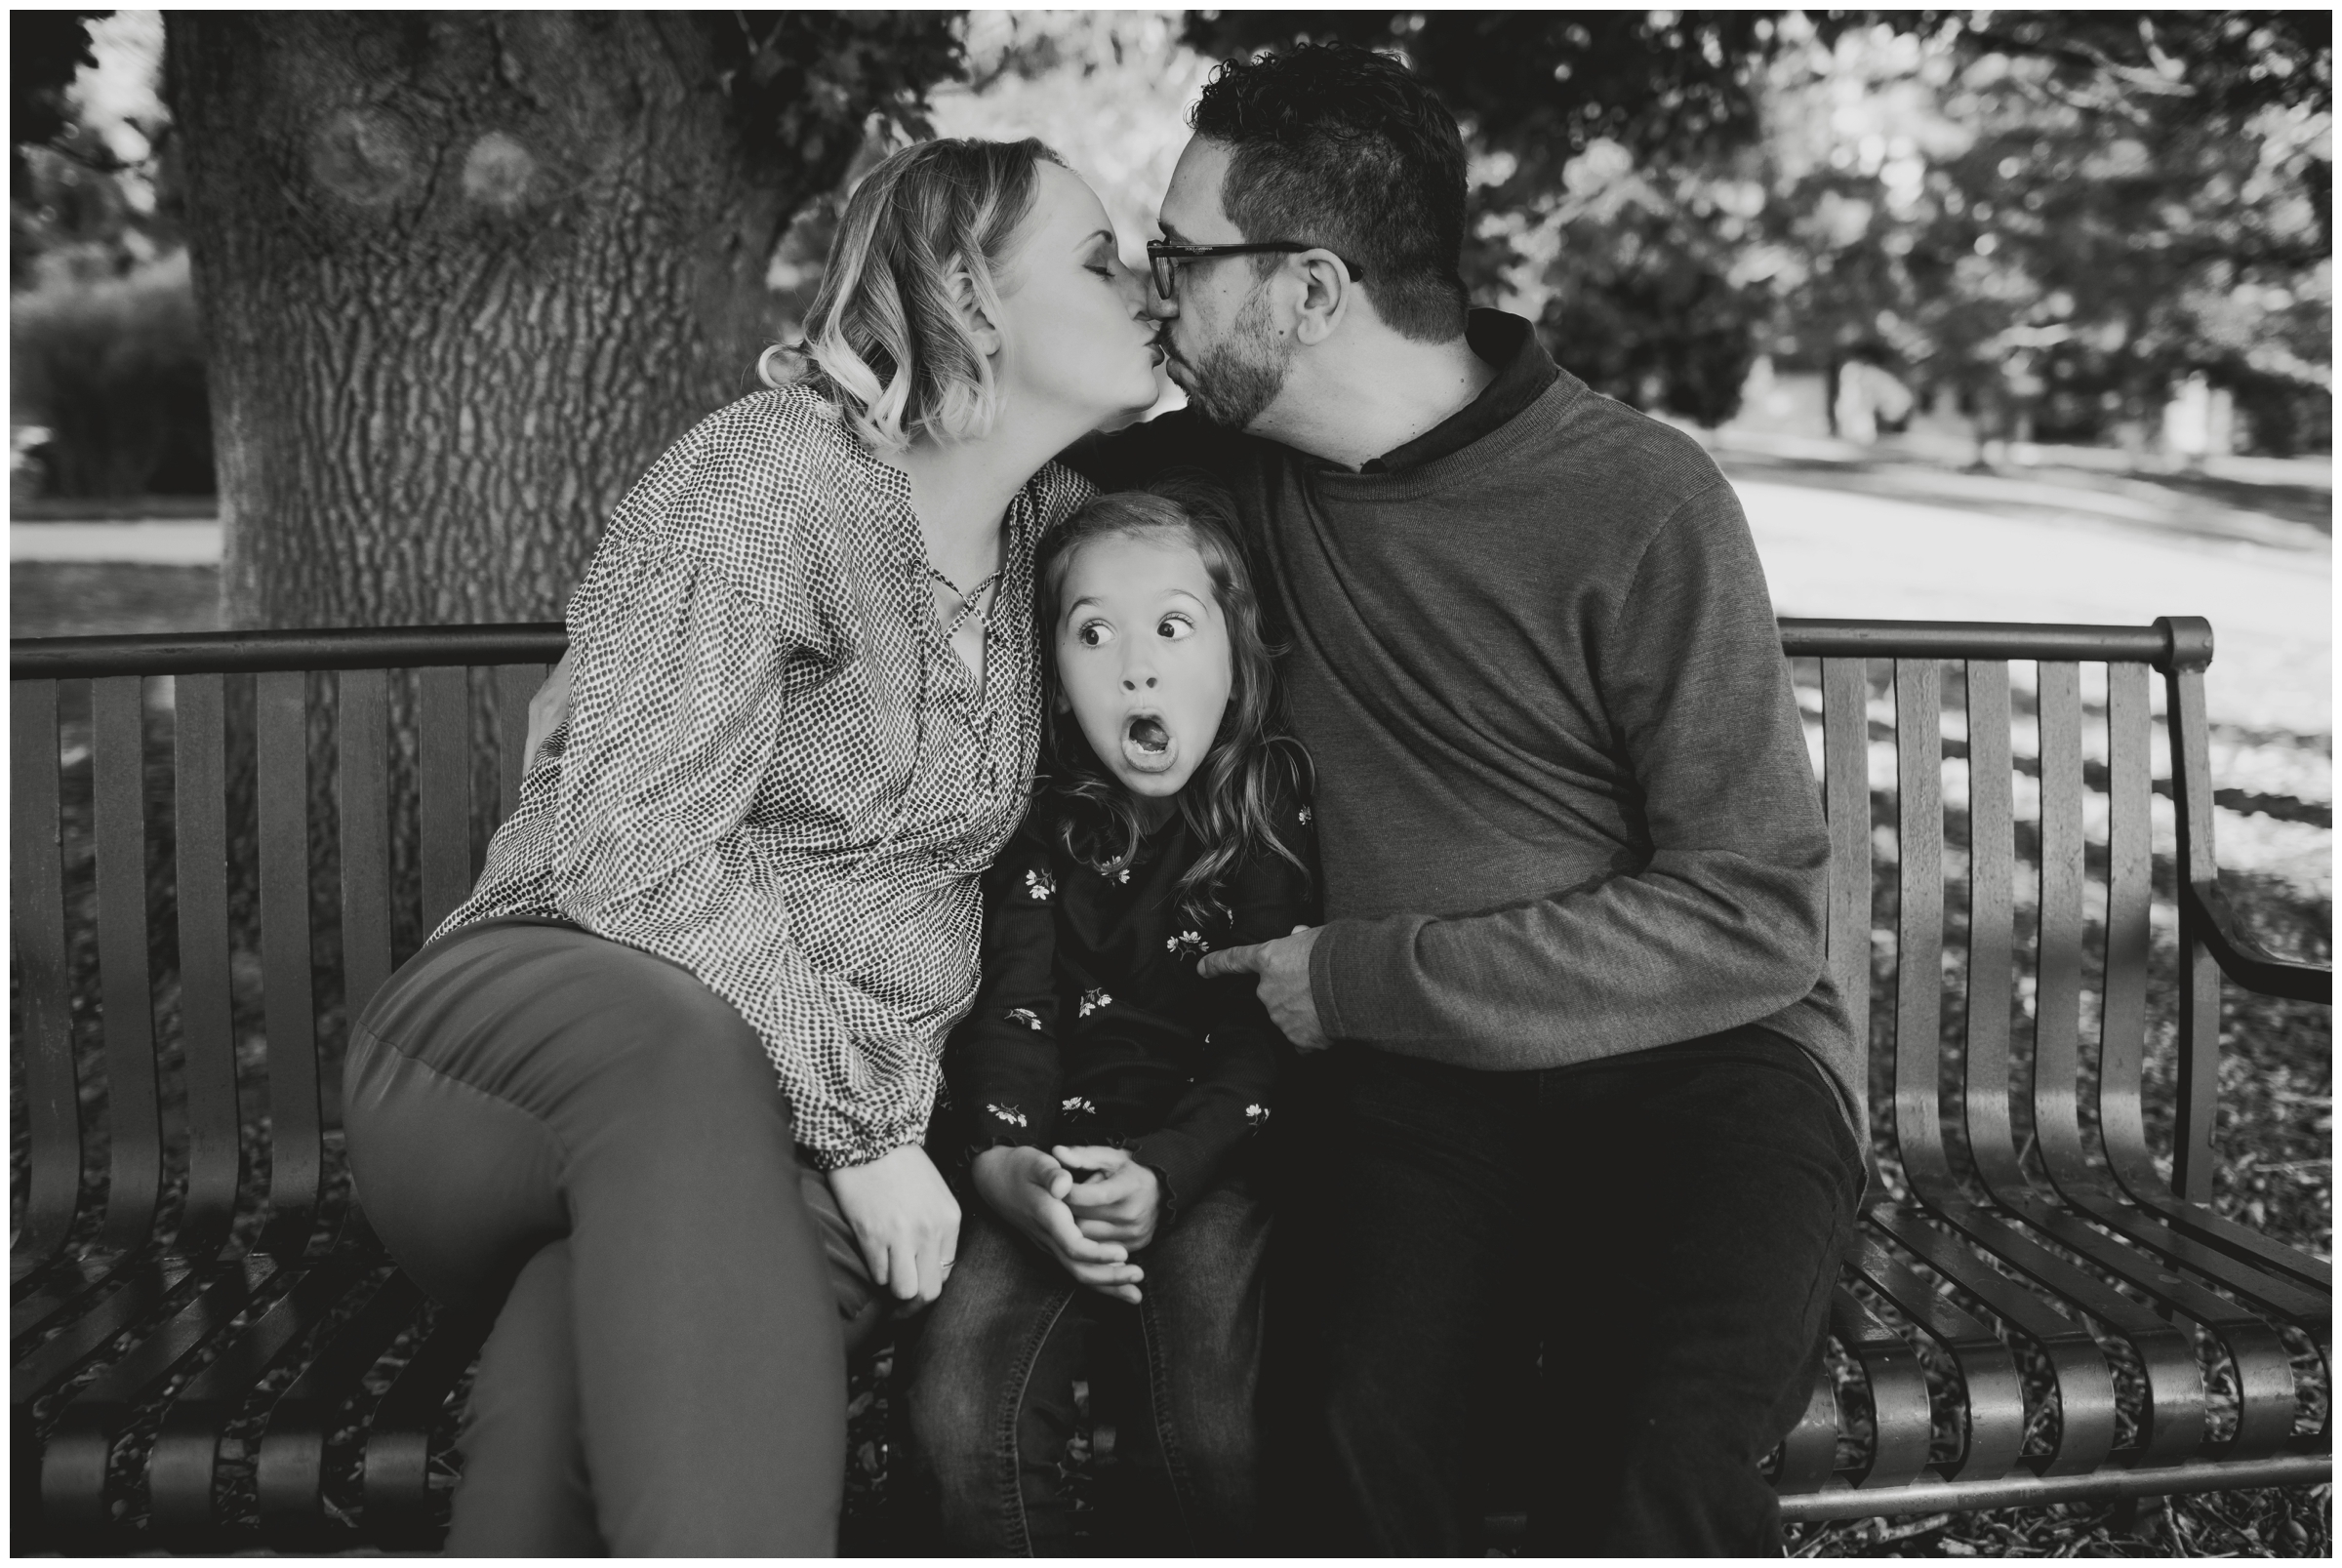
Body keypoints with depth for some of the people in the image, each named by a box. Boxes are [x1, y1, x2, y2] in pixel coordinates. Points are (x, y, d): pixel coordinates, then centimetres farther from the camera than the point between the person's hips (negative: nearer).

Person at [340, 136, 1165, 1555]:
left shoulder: (1038, 520, 10)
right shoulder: (773, 476, -10)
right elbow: (633, 853, -19)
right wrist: (861, 1117, -21)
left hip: (834, 1125, 5)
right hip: (550, 1010, -4)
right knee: (690, 1051, -41)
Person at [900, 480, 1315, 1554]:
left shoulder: (1286, 801, -2)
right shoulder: (1044, 819, 7)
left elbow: (1274, 1033, -7)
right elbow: (1010, 1004, 0)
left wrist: (1164, 1175, -22)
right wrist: (1003, 1161, -20)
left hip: (1216, 1155, -2)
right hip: (1063, 1155, 3)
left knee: (1207, 1432, -21)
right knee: (957, 1403, -18)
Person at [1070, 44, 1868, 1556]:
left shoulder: (1641, 503, -10)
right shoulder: (1255, 456, 7)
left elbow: (1755, 917, -11)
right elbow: (1092, 455, 31)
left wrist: (1369, 980, -12)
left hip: (1694, 1048, -3)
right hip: (1413, 1074, 4)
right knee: (1362, 1424, -28)